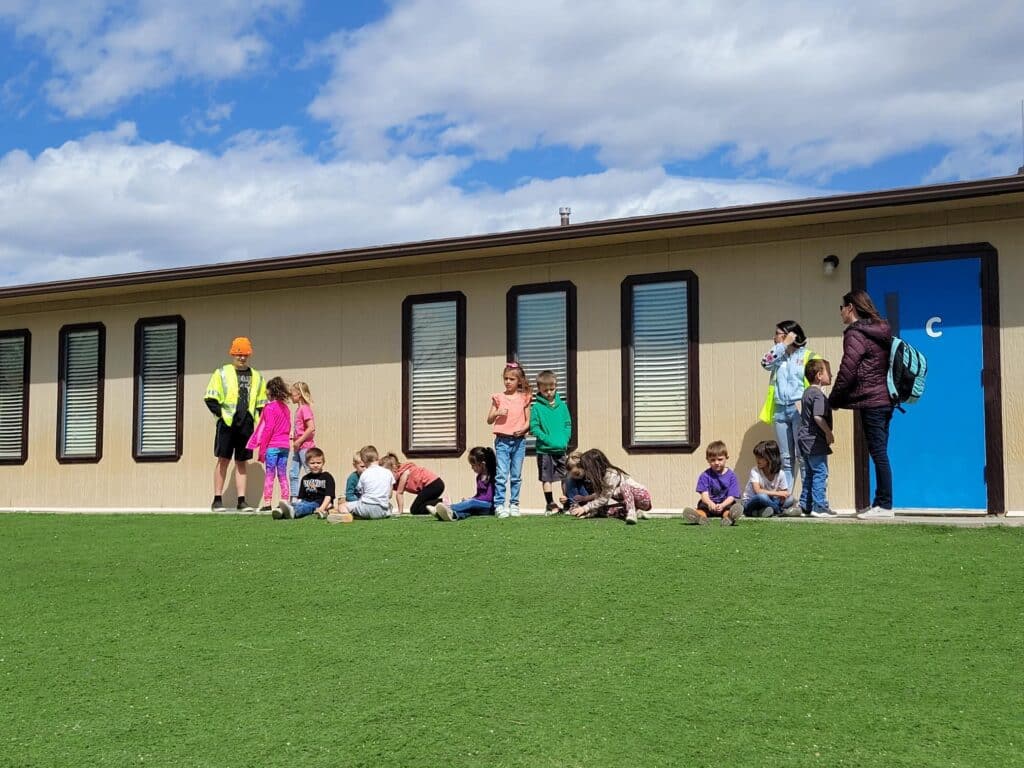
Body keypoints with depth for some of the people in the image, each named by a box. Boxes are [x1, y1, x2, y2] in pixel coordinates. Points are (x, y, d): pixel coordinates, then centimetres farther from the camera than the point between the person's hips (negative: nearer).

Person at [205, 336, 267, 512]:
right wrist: (222, 414, -8)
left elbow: (261, 404, 17)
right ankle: (217, 500, 2)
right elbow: (210, 399, 1)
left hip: (246, 425, 3)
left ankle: (242, 500, 9)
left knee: (241, 462, 7)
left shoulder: (257, 377, 15)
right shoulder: (222, 373, 4)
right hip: (227, 424, -3)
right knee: (223, 460, -3)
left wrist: (258, 423, 6)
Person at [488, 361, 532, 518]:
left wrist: (523, 429, -13)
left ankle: (514, 504, 14)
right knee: (501, 475, -7)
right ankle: (500, 505, -5)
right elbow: (489, 420, 7)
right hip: (502, 440, -1)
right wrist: (497, 413, -12)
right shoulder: (499, 398, 5)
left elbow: (528, 421, 7)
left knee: (516, 476, 7)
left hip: (519, 440, 1)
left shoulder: (524, 398, 6)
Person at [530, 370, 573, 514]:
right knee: (546, 478, 2)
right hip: (544, 449, -3)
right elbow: (534, 427, -8)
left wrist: (565, 439, -7)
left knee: (565, 476, 8)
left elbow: (568, 424, 9)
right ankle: (550, 504, 11)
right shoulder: (537, 407, -4)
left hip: (561, 448, 3)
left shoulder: (562, 405, 7)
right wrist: (547, 439, -16)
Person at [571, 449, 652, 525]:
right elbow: (598, 498, 0)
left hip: (643, 498, -9)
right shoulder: (600, 477, 3)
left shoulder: (611, 475, -24)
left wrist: (585, 508, -17)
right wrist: (588, 512, -13)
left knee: (625, 486, -36)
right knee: (602, 509, -13)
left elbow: (604, 499, -22)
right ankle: (636, 512, -9)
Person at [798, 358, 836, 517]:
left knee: (810, 473, 15)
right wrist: (828, 432, -16)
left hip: (805, 439, 10)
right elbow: (818, 417, -25)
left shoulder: (808, 392, 15)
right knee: (820, 473, -6)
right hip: (815, 441, -10)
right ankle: (819, 507, -6)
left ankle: (806, 505, 18)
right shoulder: (818, 394, -16)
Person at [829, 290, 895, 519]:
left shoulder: (855, 334, -10)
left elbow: (847, 371, -15)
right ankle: (880, 503, 15)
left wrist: (834, 399, -5)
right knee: (879, 453, 11)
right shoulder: (880, 332, 16)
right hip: (885, 399, 9)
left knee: (878, 454, -6)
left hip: (871, 401, -9)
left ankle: (884, 505, -4)